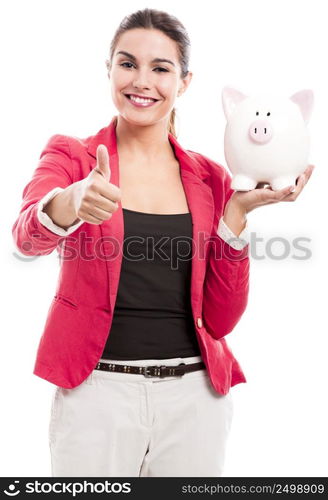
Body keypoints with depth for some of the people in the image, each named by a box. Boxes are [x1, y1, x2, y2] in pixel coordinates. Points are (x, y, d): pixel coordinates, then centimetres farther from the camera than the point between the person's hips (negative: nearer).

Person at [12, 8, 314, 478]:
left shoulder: (210, 179, 4)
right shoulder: (70, 156, 0)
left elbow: (220, 319, 1)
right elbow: (28, 235, -22)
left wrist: (237, 212, -8)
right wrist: (72, 202, -42)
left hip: (195, 396, 2)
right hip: (97, 391, -2)